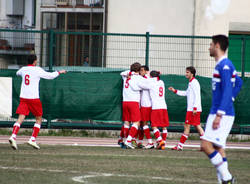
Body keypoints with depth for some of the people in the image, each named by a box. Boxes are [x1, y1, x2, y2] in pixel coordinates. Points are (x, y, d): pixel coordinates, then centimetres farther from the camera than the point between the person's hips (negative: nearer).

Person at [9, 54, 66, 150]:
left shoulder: (23, 69, 8)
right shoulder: (38, 70, -6)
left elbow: (17, 73, 32)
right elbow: (50, 76, 2)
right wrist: (59, 72, 19)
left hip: (23, 98, 4)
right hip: (33, 98, -4)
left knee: (20, 118, -5)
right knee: (38, 119, 13)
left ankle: (13, 136, -27)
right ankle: (33, 139, 3)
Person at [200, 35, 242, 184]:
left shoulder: (225, 65, -15)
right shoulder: (222, 65, 15)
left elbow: (227, 91, -22)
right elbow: (239, 83, 30)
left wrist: (219, 114, -25)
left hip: (223, 114, -10)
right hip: (217, 113, 10)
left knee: (206, 145, -15)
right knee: (218, 149, 9)